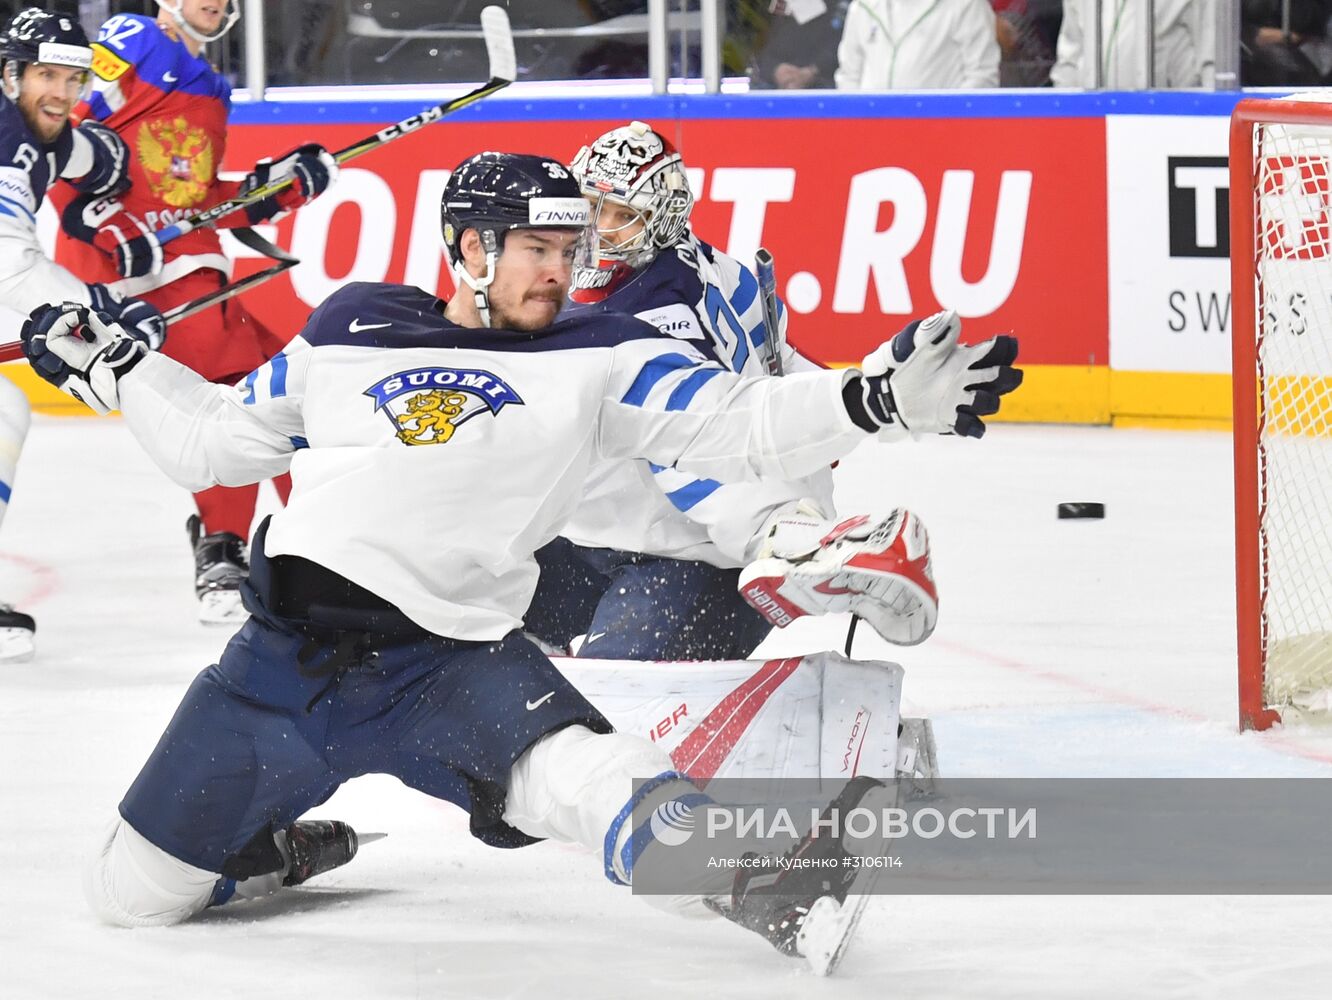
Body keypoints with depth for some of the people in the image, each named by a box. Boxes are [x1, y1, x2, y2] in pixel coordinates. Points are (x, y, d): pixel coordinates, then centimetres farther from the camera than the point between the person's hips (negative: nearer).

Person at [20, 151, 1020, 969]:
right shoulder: (346, 337, 11)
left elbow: (741, 426, -4)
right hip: (293, 650, 3)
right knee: (133, 891, 6)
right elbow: (210, 443, 24)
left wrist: (885, 394, -19)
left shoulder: (600, 360, 6)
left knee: (572, 768, -36)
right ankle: (278, 843, 35)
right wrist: (103, 359, 22)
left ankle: (764, 887, -55)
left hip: (458, 661, -3)